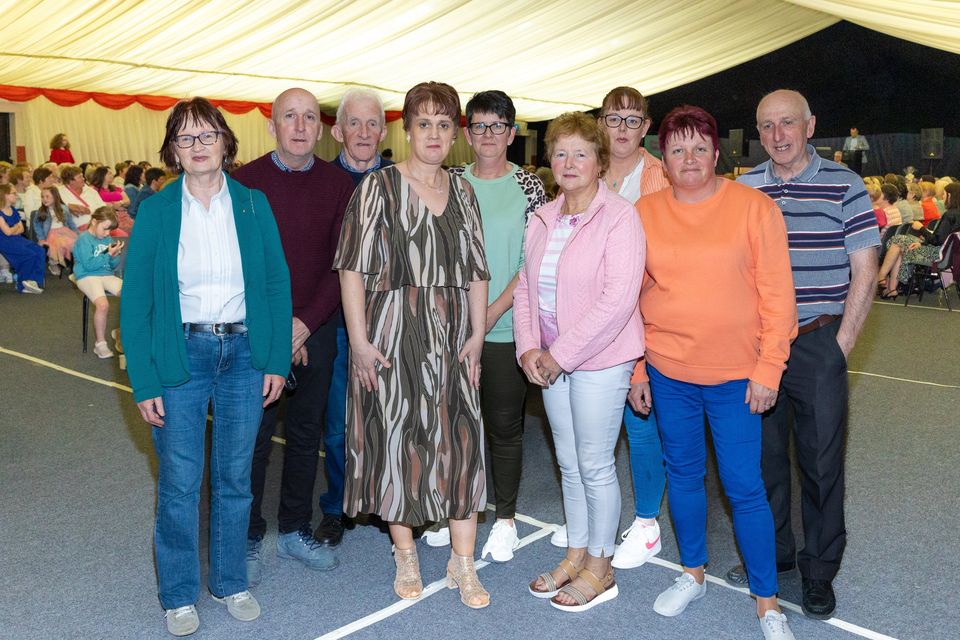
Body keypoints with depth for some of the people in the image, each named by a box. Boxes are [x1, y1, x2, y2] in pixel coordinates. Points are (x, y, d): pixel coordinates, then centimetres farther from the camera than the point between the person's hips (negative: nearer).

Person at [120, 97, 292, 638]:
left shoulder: (253, 205, 1)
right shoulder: (155, 212, -3)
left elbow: (278, 284, 2)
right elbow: (135, 301, -3)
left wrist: (277, 360, -3)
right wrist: (144, 381, -8)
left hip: (244, 352, 1)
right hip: (181, 355, -1)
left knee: (235, 476, 12)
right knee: (180, 482, 5)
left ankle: (231, 582, 30)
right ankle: (180, 596, 24)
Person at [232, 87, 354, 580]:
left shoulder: (338, 185, 3)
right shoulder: (246, 181, -3)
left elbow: (342, 263, -1)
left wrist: (306, 322, -11)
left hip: (316, 329, 3)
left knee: (306, 433, 12)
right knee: (253, 437, 3)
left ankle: (295, 530, 27)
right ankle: (247, 539, 19)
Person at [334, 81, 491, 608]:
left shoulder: (462, 192, 11)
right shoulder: (378, 187, -2)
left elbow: (476, 269, 10)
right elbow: (353, 268, -7)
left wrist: (477, 333, 1)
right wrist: (359, 340, -12)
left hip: (452, 336, 4)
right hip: (394, 333, -3)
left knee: (461, 438, 3)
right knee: (398, 436, 4)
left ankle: (463, 562, 16)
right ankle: (406, 556, 24)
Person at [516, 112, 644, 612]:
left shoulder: (620, 217, -13)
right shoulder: (541, 219, 8)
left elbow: (618, 298, -21)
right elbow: (525, 287, 10)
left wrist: (561, 354, -19)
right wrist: (529, 347, -5)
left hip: (600, 360, -6)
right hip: (550, 362, 6)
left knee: (595, 466, 4)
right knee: (569, 463, 16)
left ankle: (599, 569, 22)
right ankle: (576, 554, 33)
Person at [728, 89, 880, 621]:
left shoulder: (844, 187, -2)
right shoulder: (742, 190, 6)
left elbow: (864, 273, -2)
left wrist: (841, 344, -7)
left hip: (817, 343, -3)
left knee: (822, 460, 5)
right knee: (761, 454, 12)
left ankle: (819, 571, 21)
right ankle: (772, 553, 30)